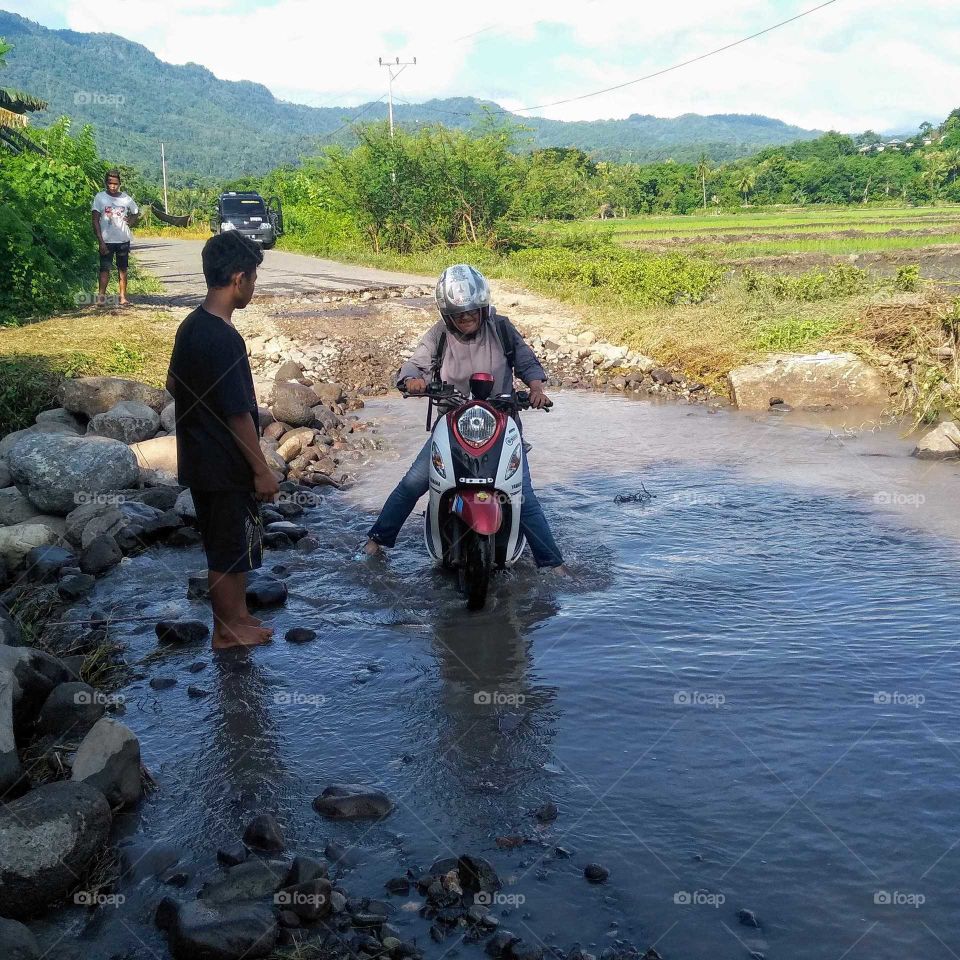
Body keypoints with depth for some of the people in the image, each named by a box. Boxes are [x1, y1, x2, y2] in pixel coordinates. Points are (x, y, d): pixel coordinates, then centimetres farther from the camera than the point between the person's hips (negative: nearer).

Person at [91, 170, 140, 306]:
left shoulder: (126, 199, 3)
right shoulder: (100, 197, -5)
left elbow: (136, 213, 21)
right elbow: (95, 220, -6)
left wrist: (131, 222, -2)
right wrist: (101, 241, -13)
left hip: (123, 240, 3)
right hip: (107, 241, -3)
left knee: (123, 269, 8)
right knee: (105, 269, -4)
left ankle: (123, 297, 14)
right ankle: (101, 295, -5)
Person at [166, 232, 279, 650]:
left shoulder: (191, 326, 4)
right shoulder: (224, 339, -25)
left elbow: (173, 384, 16)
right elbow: (238, 414, -23)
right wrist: (262, 470, -16)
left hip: (200, 457, 9)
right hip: (226, 465, -9)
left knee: (231, 543, 20)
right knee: (229, 549, 7)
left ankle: (237, 615, 33)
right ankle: (227, 629, 21)